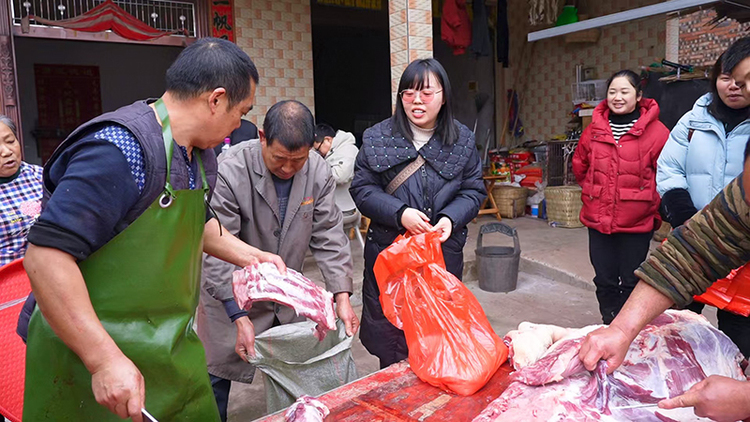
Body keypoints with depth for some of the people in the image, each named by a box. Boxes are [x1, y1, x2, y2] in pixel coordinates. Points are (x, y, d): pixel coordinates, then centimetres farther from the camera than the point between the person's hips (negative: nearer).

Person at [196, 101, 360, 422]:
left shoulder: (318, 172, -11)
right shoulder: (229, 170, -24)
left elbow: (328, 237, -6)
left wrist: (342, 296, -14)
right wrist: (240, 318, -25)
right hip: (231, 294, -3)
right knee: (216, 376, 5)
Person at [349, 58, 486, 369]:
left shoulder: (462, 140, 5)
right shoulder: (378, 138, 0)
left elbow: (474, 191, 6)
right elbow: (361, 189, -3)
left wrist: (451, 218, -14)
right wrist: (400, 213, -17)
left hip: (444, 253, 1)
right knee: (389, 339, 7)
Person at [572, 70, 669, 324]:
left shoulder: (656, 131, -8)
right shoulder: (594, 129, 4)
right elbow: (579, 166, 17)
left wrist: (649, 203, -2)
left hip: (637, 222, -3)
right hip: (598, 220, 4)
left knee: (631, 283, 9)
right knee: (604, 281, 13)